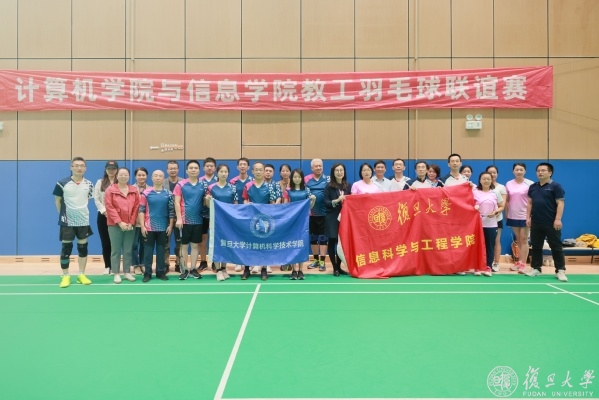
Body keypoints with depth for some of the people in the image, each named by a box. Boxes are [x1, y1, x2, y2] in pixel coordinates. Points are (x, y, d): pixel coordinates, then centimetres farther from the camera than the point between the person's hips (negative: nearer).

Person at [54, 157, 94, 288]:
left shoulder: (89, 184, 1)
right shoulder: (62, 183, -8)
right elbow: (57, 200, 2)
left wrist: (81, 210, 9)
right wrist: (63, 214, 0)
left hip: (83, 221, 3)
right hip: (67, 221, -3)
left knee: (83, 247, 8)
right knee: (66, 249, 3)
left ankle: (81, 275, 19)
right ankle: (65, 276, 13)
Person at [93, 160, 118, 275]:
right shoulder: (100, 183, 9)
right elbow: (96, 199, 3)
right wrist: (104, 211, -9)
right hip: (103, 216, 2)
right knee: (105, 242, 4)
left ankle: (114, 266, 8)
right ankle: (107, 266, 13)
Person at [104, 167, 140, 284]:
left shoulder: (134, 191, 8)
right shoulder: (110, 190, -1)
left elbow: (136, 207, 4)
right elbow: (109, 207, -7)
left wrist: (131, 222, -6)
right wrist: (119, 222, -14)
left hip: (130, 225, 3)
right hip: (115, 225, -3)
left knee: (128, 250, 7)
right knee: (115, 250, 1)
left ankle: (127, 272, 16)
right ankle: (116, 274, 7)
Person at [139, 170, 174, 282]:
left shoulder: (168, 194, 3)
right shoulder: (146, 193, -2)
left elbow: (171, 210, 4)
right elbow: (141, 210, -2)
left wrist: (170, 225, 0)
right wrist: (142, 226, -7)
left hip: (163, 227, 1)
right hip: (149, 227, -1)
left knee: (161, 250, 9)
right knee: (148, 250, 4)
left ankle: (161, 272, 18)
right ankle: (147, 273, 11)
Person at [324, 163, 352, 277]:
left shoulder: (348, 186, 10)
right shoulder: (329, 186, 0)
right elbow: (326, 202, -6)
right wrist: (337, 200, -20)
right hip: (332, 218, -3)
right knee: (332, 242, 1)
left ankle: (339, 266, 15)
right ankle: (334, 268, 10)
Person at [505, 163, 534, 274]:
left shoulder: (530, 184, -6)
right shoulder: (509, 184, 4)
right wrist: (506, 214, 7)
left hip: (525, 216, -4)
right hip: (513, 216, 4)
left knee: (524, 240, -1)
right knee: (518, 240, 12)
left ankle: (523, 264, 1)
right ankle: (519, 262, 19)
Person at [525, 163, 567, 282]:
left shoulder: (556, 186, -5)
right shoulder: (533, 187, 12)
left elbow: (560, 203, -10)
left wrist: (558, 219, -17)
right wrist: (528, 217, 7)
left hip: (551, 223, -5)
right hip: (536, 223, 5)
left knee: (556, 247, 0)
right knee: (536, 247, 11)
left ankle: (560, 271, 5)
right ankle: (535, 268, 19)